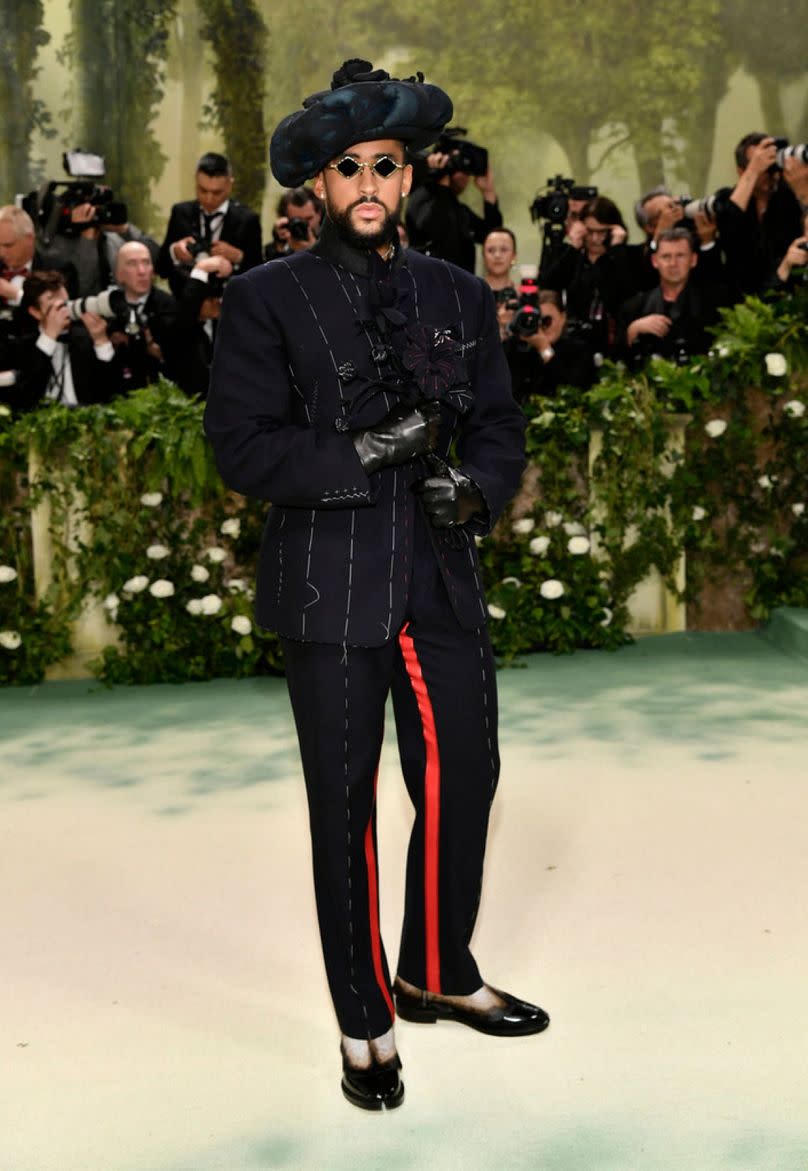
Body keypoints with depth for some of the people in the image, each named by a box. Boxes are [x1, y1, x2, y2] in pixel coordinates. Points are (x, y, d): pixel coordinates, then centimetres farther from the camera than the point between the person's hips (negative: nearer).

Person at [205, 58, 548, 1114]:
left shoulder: (459, 296, 10)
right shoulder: (266, 301, -2)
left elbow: (502, 425, 13)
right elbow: (241, 445, -8)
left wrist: (477, 486, -8)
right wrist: (361, 454, -18)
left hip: (443, 580, 4)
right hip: (329, 590, -4)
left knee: (464, 781, 11)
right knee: (344, 809, 5)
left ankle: (437, 974, 37)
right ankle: (367, 1026, 23)